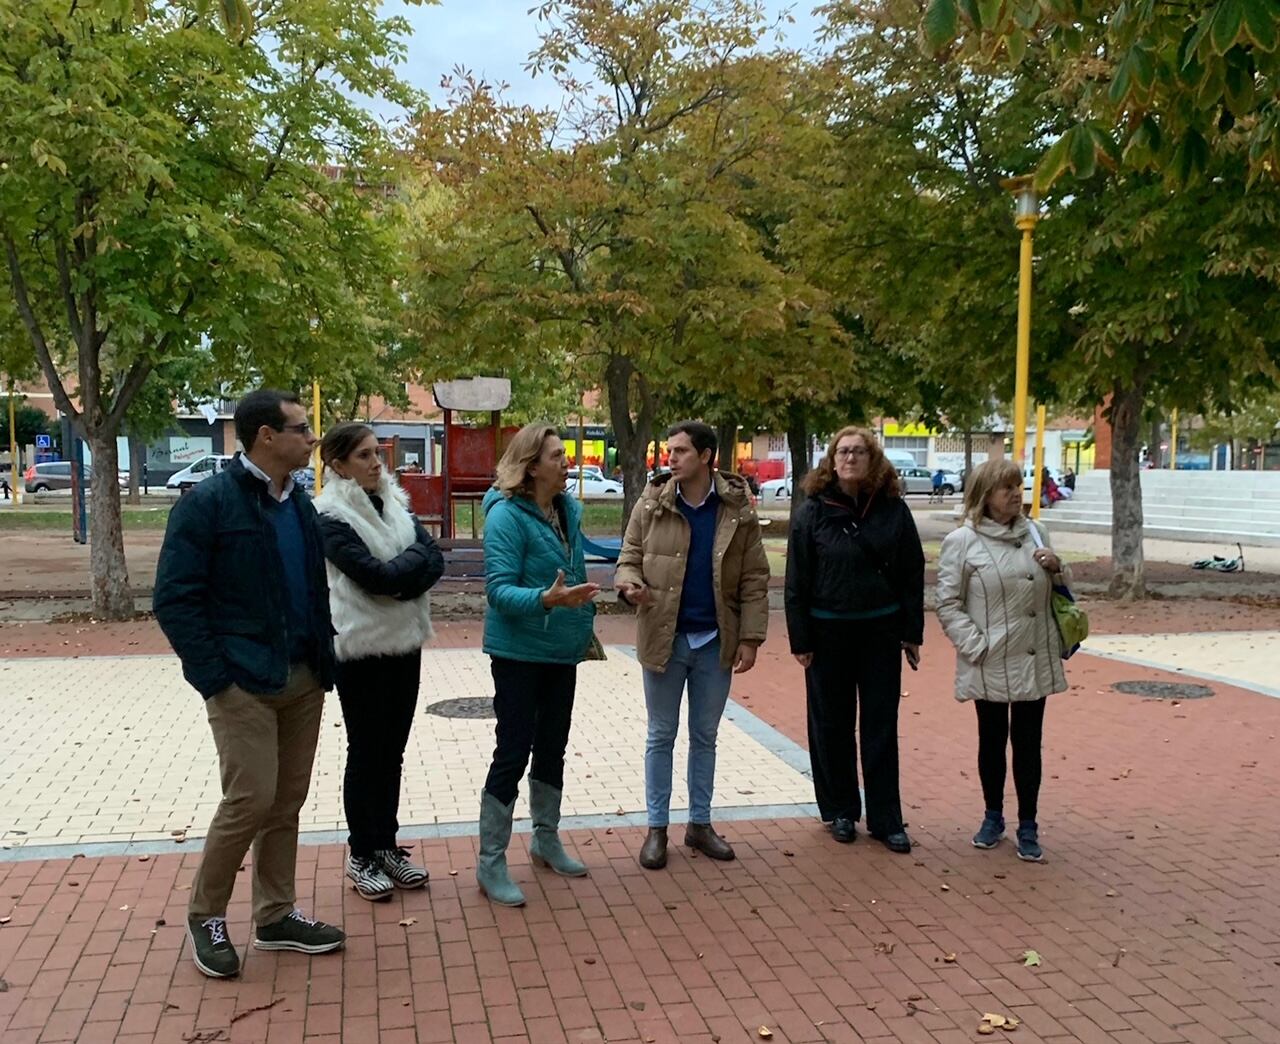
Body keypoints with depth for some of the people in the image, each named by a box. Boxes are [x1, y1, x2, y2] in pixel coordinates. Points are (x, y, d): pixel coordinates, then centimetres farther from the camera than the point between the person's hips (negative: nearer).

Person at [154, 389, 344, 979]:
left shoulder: (299, 505, 11)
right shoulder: (209, 502, -10)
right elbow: (175, 599, -12)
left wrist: (324, 659, 7)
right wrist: (213, 677, -16)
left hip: (303, 680, 7)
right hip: (243, 682, -7)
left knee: (287, 801, 12)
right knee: (251, 800, -7)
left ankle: (276, 916, 25)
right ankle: (205, 916, 15)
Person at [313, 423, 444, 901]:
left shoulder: (394, 504, 9)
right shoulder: (330, 517, -11)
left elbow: (435, 560, -1)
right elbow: (373, 574, -22)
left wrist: (395, 574, -16)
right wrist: (413, 560, -8)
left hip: (404, 642, 6)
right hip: (360, 647, -6)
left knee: (392, 751, 13)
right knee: (366, 752, 4)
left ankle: (387, 846, 25)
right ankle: (361, 856, 17)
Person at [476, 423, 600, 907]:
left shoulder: (567, 509, 4)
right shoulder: (507, 515, -18)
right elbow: (499, 590, -25)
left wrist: (583, 622, 17)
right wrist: (547, 599, -40)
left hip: (562, 650, 8)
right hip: (519, 653, -7)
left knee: (552, 747, 18)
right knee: (513, 753, -2)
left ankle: (546, 839, 35)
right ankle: (490, 863, 10)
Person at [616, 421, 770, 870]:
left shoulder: (738, 509, -4)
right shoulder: (652, 503, -4)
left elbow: (754, 579, -2)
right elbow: (629, 557, 3)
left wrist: (750, 639, -7)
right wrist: (629, 584, -20)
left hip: (715, 642, 1)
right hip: (664, 638, 0)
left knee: (705, 737, 14)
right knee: (661, 736, 9)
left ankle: (700, 824, 27)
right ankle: (657, 828, 20)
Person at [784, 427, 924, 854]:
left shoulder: (893, 509, -2)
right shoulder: (813, 512, -5)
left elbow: (912, 573, 2)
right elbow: (797, 582, -3)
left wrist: (912, 633, 0)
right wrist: (800, 639, -6)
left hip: (881, 630, 1)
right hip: (828, 632, -1)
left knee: (881, 727, 7)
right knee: (832, 725, 9)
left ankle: (886, 819, 16)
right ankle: (840, 811, 24)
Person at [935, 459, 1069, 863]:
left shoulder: (1035, 533, 7)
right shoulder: (962, 541, -7)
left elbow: (1059, 591, 18)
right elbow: (948, 604, -8)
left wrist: (1057, 568, -3)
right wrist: (975, 645, -15)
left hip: (1036, 661, 3)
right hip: (989, 663, -3)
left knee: (1028, 742, 8)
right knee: (992, 739, 13)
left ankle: (1027, 826, 20)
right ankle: (993, 817, 30)